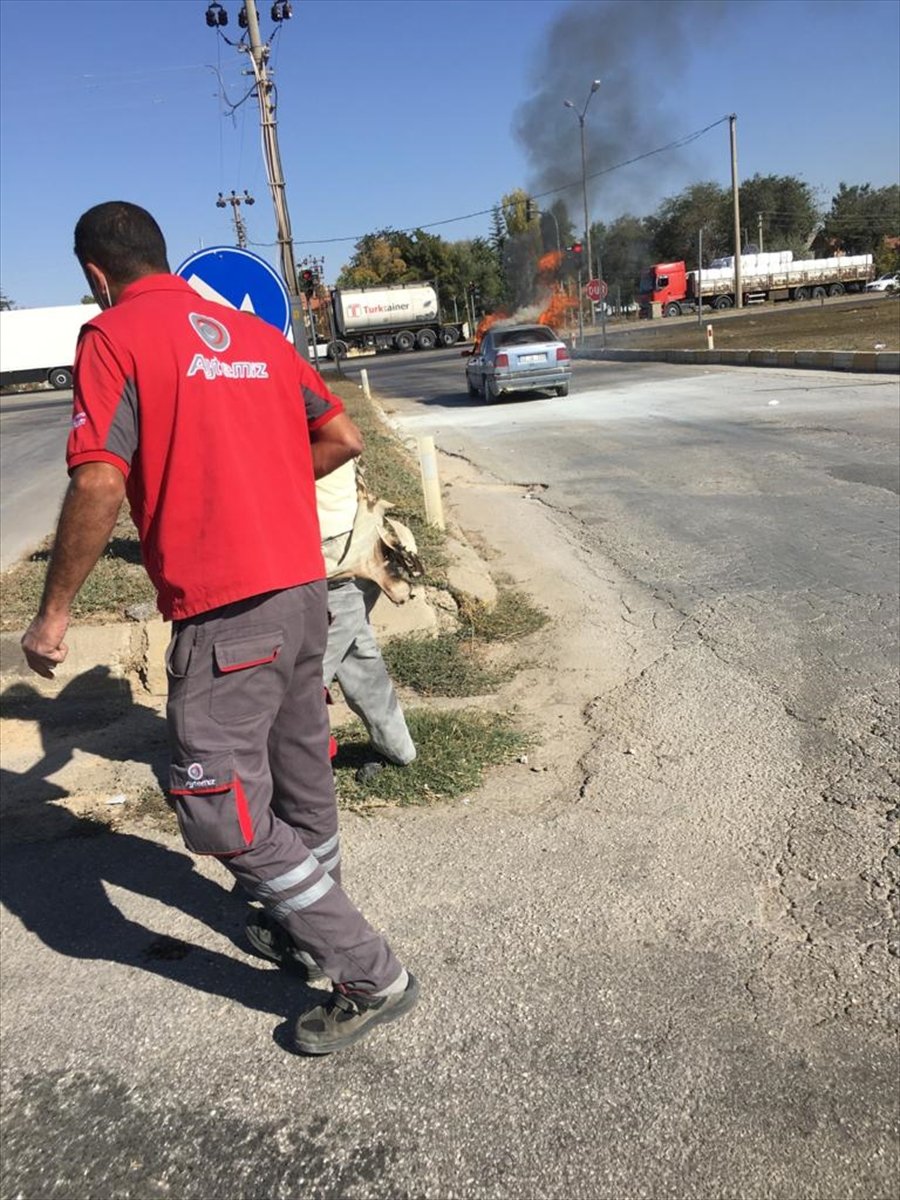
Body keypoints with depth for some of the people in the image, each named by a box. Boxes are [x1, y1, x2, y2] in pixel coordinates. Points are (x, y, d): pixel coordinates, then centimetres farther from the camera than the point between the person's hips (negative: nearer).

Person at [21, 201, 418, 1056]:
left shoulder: (114, 336, -5)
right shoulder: (253, 332, 15)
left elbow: (100, 483, -16)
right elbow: (343, 439, 14)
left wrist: (54, 610, -7)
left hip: (224, 609, -8)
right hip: (304, 585, 8)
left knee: (221, 812, 1)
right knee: (300, 778, 21)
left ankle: (370, 978, 8)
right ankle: (313, 925, 41)